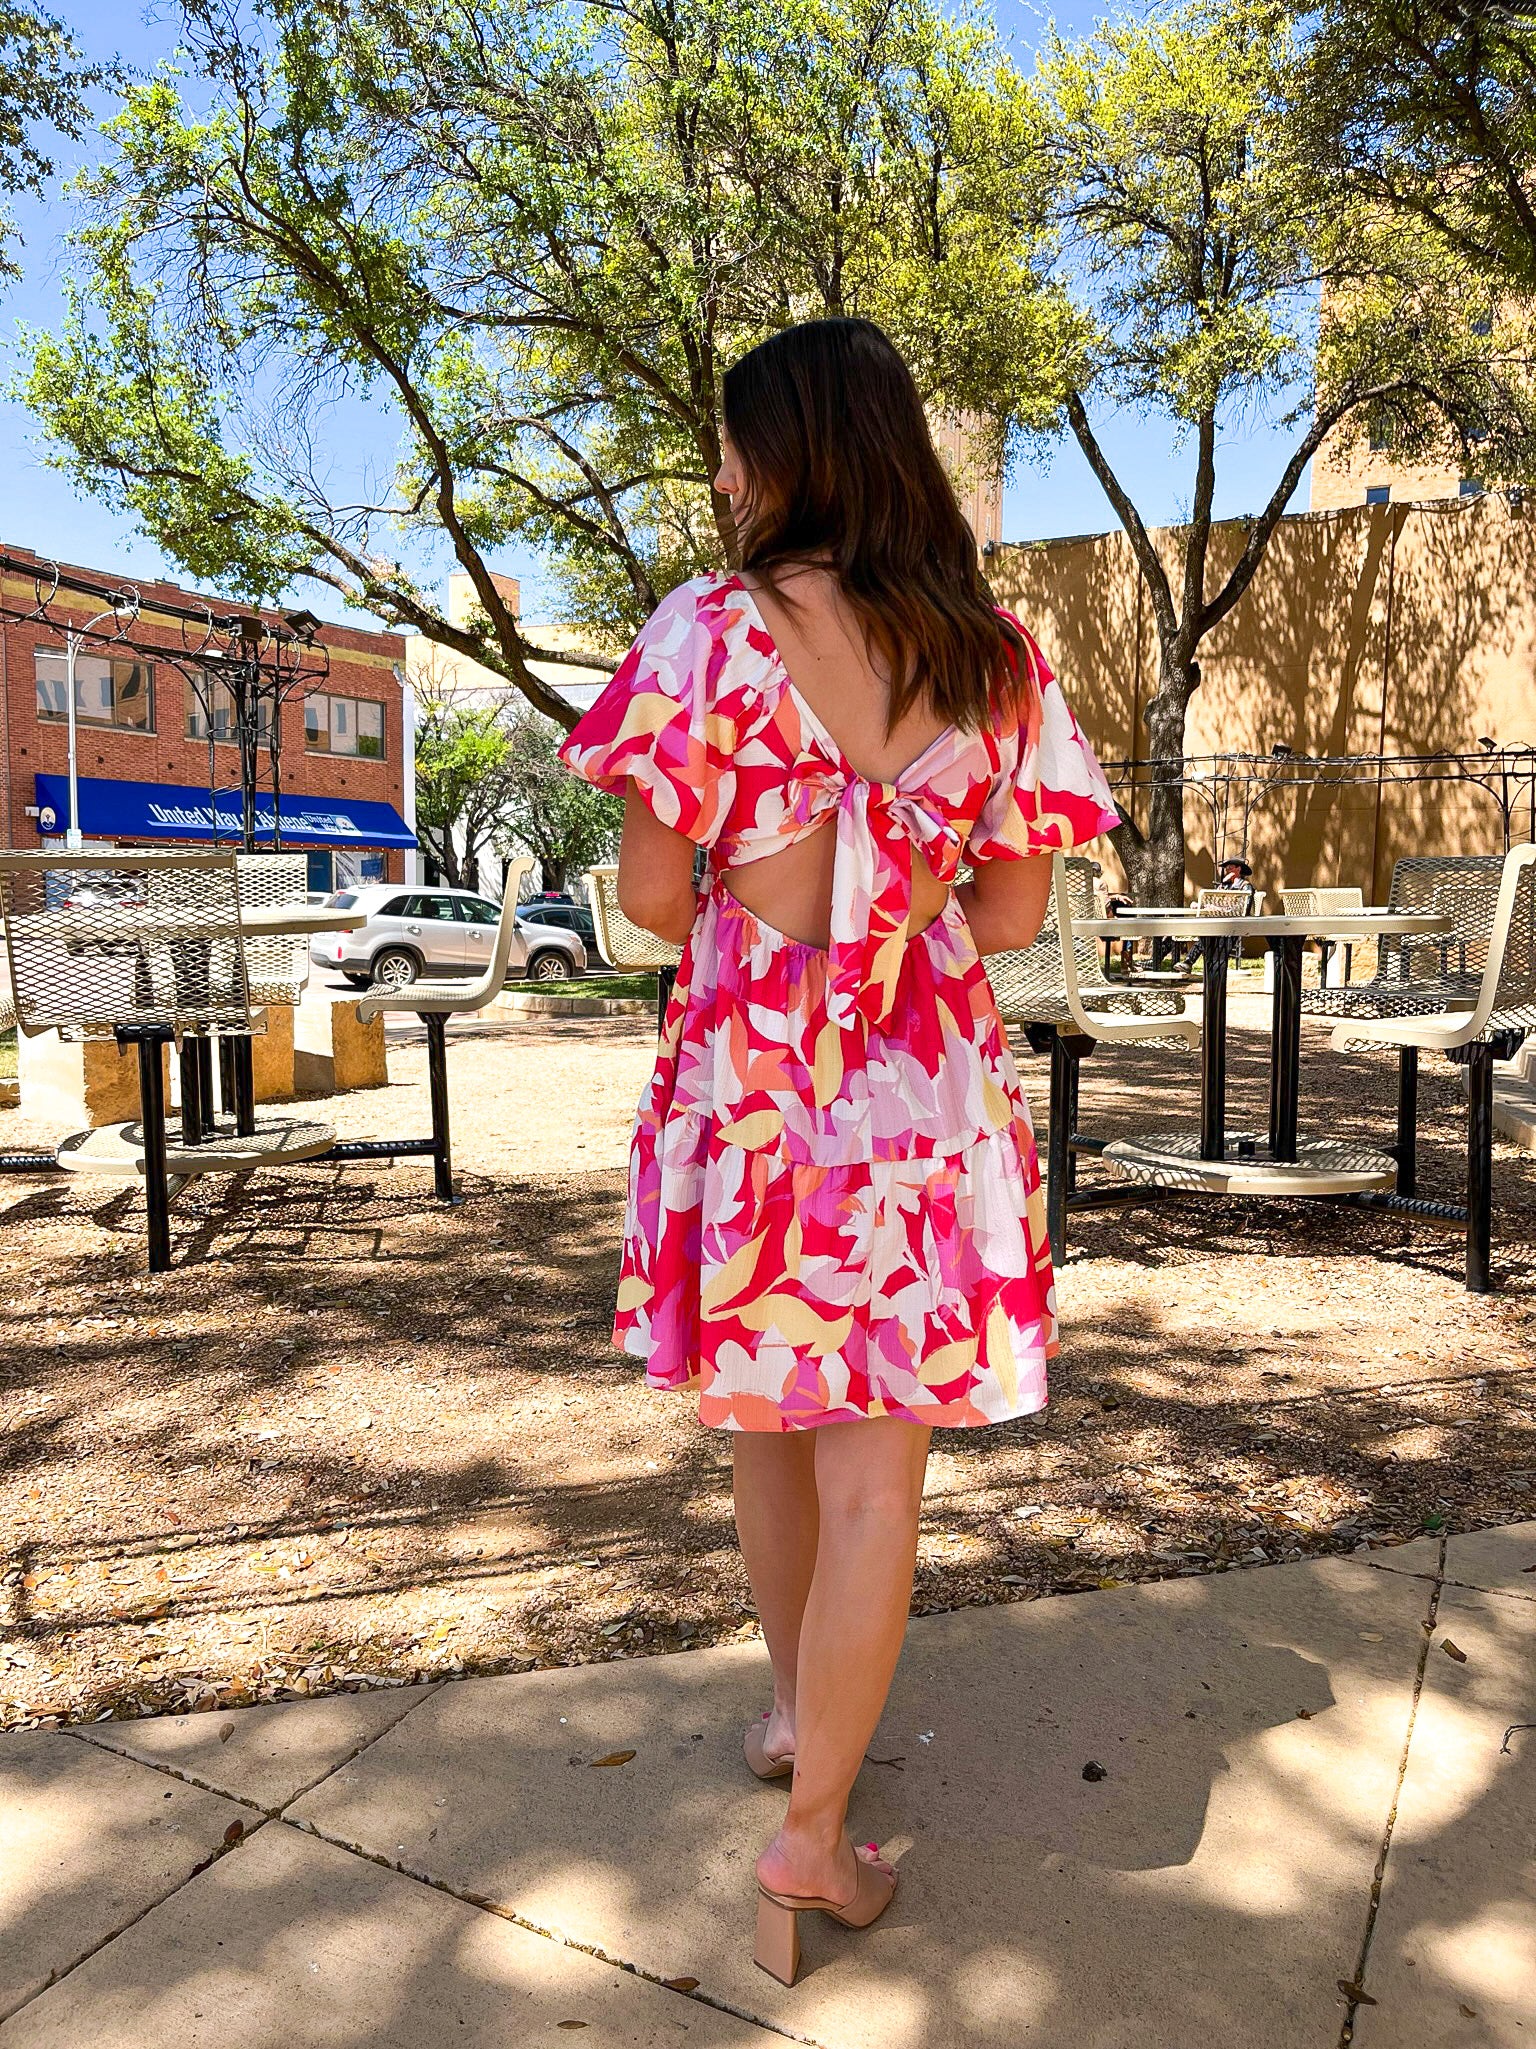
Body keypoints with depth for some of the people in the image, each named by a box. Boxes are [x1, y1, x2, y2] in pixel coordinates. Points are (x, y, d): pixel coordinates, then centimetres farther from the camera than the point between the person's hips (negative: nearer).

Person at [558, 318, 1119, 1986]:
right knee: (877, 1472, 9)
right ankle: (810, 1831, 17)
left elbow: (652, 894, -8)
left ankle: (793, 1707, 42)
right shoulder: (997, 657, 2)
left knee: (762, 1424, 21)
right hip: (924, 1081, 2)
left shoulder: (711, 628, -8)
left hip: (743, 1068, -1)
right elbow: (1014, 913, 4)